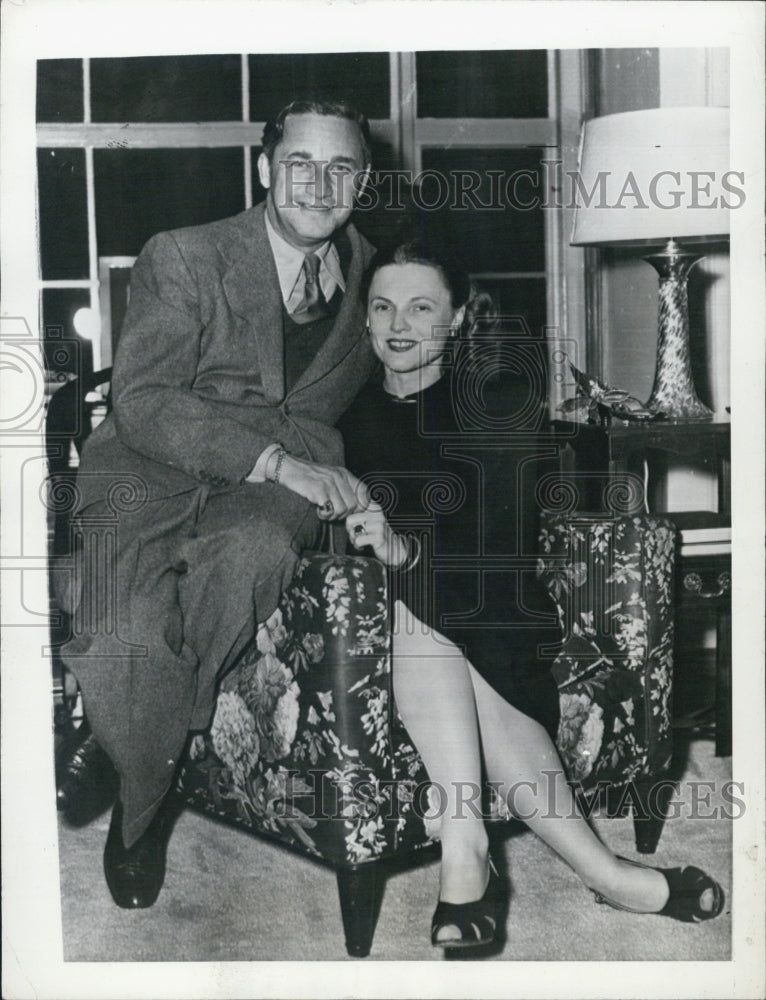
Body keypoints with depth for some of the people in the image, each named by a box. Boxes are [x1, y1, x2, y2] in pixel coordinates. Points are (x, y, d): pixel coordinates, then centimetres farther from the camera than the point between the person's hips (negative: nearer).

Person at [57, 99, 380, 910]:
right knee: (131, 638, -31)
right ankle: (143, 800, 2)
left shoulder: (368, 274, 13)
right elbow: (142, 402, -12)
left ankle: (113, 742, -13)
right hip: (148, 471, -2)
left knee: (257, 553, -36)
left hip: (277, 483, 3)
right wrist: (274, 459, -21)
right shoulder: (184, 258, -1)